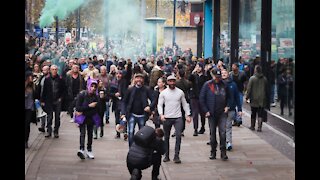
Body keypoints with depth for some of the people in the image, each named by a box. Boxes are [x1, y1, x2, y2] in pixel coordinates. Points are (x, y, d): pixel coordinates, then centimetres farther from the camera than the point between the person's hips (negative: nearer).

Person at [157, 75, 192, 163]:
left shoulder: (180, 92, 5)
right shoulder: (163, 93, 2)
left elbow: (184, 104, 12)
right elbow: (159, 105, 0)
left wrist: (188, 115, 6)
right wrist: (161, 114, -16)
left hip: (178, 118, 0)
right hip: (167, 118, 1)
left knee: (178, 135, -14)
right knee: (166, 137, 9)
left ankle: (176, 156, -11)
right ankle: (166, 155, 20)